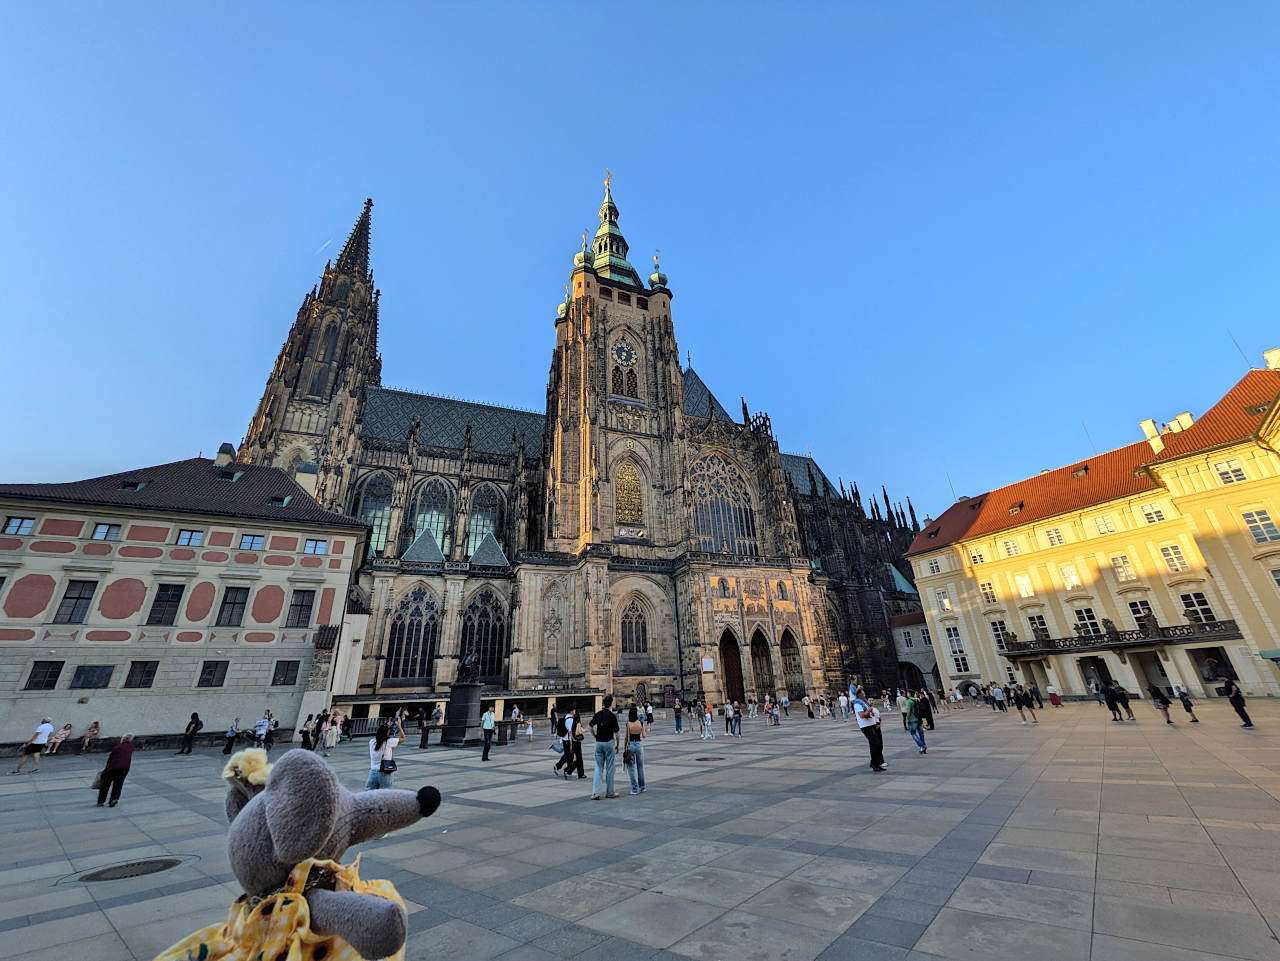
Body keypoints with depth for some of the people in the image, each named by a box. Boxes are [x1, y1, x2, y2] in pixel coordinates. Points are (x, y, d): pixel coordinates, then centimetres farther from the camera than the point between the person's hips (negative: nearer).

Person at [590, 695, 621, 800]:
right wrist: (617, 745, 4)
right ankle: (609, 792, 17)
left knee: (598, 767, 10)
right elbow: (616, 733, -8)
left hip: (598, 743, 4)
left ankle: (595, 792, 2)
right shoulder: (612, 716, -12)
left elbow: (591, 728, 8)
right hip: (609, 742, -4)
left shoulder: (598, 714, 2)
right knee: (609, 768, 7)